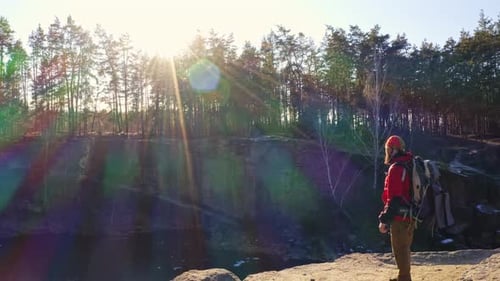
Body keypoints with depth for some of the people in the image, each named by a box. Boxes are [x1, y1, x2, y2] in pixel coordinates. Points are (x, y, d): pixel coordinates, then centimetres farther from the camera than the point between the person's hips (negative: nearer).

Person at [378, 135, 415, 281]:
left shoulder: (396, 168, -18)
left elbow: (394, 199, -23)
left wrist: (385, 220, -19)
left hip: (400, 216, -10)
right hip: (410, 215, 10)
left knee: (400, 250, 1)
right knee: (404, 248, 21)